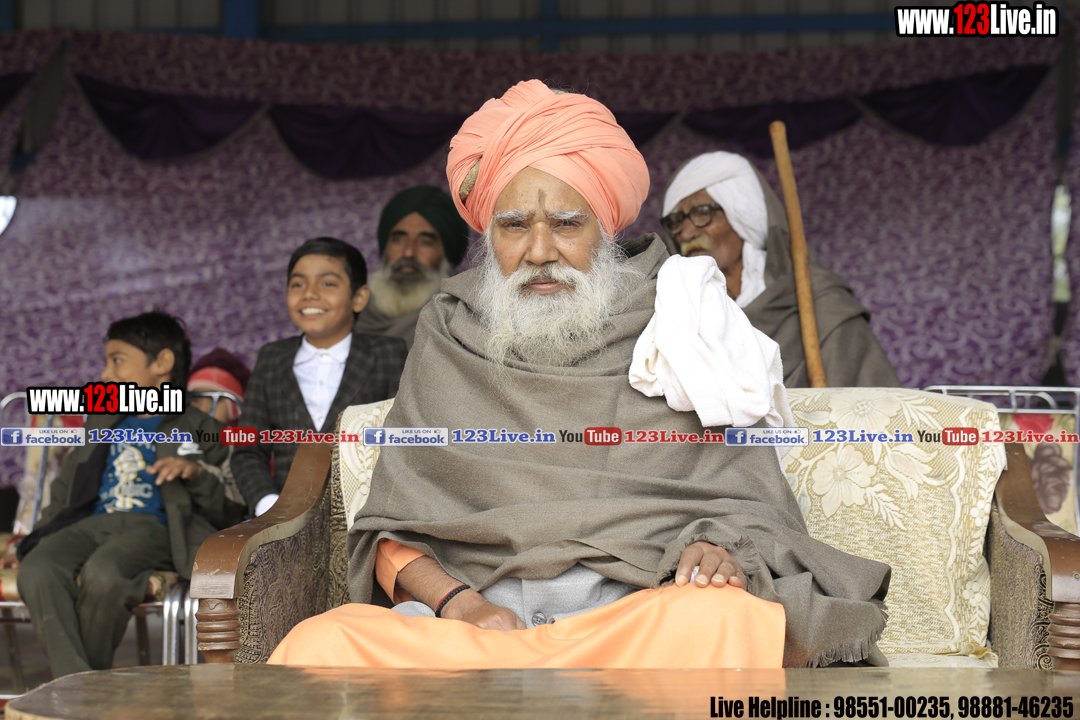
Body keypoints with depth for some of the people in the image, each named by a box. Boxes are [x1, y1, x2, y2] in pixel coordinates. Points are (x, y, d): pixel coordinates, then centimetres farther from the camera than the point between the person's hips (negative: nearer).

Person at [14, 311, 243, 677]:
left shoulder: (198, 429, 15)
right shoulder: (102, 423, 33)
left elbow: (230, 514, 7)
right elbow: (65, 489, 32)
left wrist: (197, 474, -10)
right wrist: (43, 534, 14)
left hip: (151, 526, -4)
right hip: (91, 521, 4)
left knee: (102, 574, -38)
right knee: (35, 571, -30)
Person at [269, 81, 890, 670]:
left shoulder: (676, 332, 15)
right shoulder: (451, 339, 18)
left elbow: (752, 506, 10)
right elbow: (393, 529, 12)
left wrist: (719, 552, -14)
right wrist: (458, 602, -10)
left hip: (645, 616, 0)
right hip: (477, 614, 0)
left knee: (729, 620, -37)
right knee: (320, 644, -32)